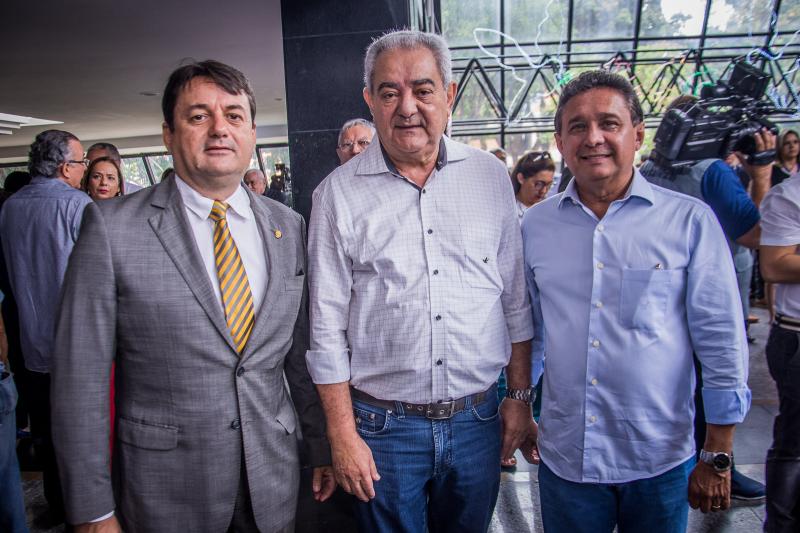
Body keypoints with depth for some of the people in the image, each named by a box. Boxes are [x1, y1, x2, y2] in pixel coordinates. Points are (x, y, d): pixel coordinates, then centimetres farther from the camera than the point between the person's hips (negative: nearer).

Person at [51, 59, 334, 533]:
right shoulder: (112, 227, -11)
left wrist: (323, 449, 10)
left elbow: (302, 354, 5)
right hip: (166, 493, -2)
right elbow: (81, 376, -9)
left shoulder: (289, 228, 0)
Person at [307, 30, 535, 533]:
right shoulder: (339, 193, -7)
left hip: (478, 416, 3)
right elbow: (327, 327, -5)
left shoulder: (490, 175, 0)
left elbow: (516, 299, 5)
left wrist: (521, 396, 6)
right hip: (382, 425, -2)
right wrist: (343, 435, -5)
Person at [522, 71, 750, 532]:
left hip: (660, 461, -1)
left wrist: (718, 457, -3)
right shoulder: (535, 225, 0)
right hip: (564, 456, 2)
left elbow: (722, 343, -5)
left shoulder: (690, 221, -8)